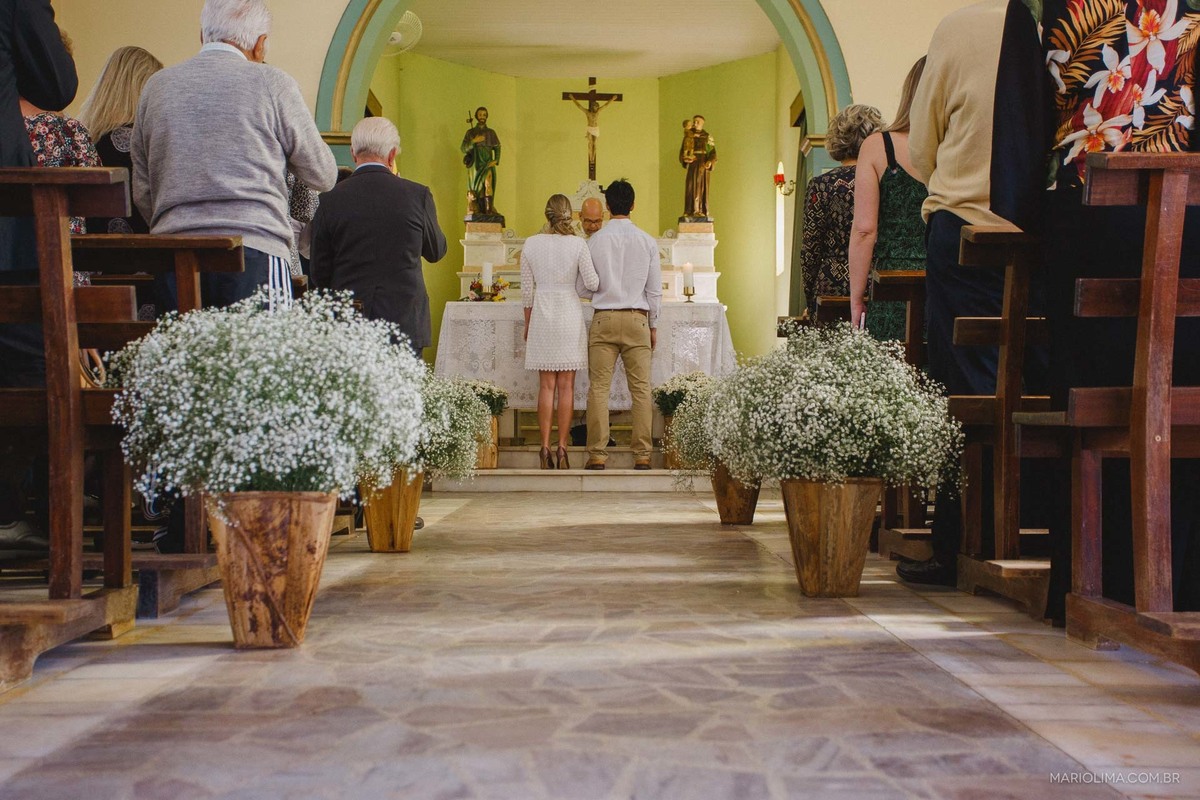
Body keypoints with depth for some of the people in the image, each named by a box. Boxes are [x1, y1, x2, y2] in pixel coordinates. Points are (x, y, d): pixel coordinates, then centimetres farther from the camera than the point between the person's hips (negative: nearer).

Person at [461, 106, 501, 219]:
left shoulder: (491, 132, 13)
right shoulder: (470, 132, 9)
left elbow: (497, 147, 13)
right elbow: (464, 149, 2)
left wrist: (496, 160, -4)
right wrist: (474, 141, -13)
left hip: (488, 164, 0)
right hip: (475, 165, 0)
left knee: (488, 184, -18)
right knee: (475, 188, -5)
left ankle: (489, 209, -24)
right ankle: (475, 210, -5)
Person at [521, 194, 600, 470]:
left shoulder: (531, 243, 0)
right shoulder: (577, 244, -5)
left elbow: (526, 289, 4)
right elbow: (592, 284, -7)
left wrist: (527, 324, 14)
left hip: (542, 315, 1)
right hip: (569, 315, -1)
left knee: (546, 386, 5)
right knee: (566, 386, 3)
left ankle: (545, 449, 2)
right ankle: (562, 448, 2)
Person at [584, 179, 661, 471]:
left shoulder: (595, 240, -1)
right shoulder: (647, 241, 4)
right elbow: (655, 289, 6)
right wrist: (653, 325, 15)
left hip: (604, 318, -1)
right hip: (637, 319, 1)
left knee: (599, 388, 0)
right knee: (641, 389, 3)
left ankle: (597, 455, -2)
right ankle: (642, 455, 2)